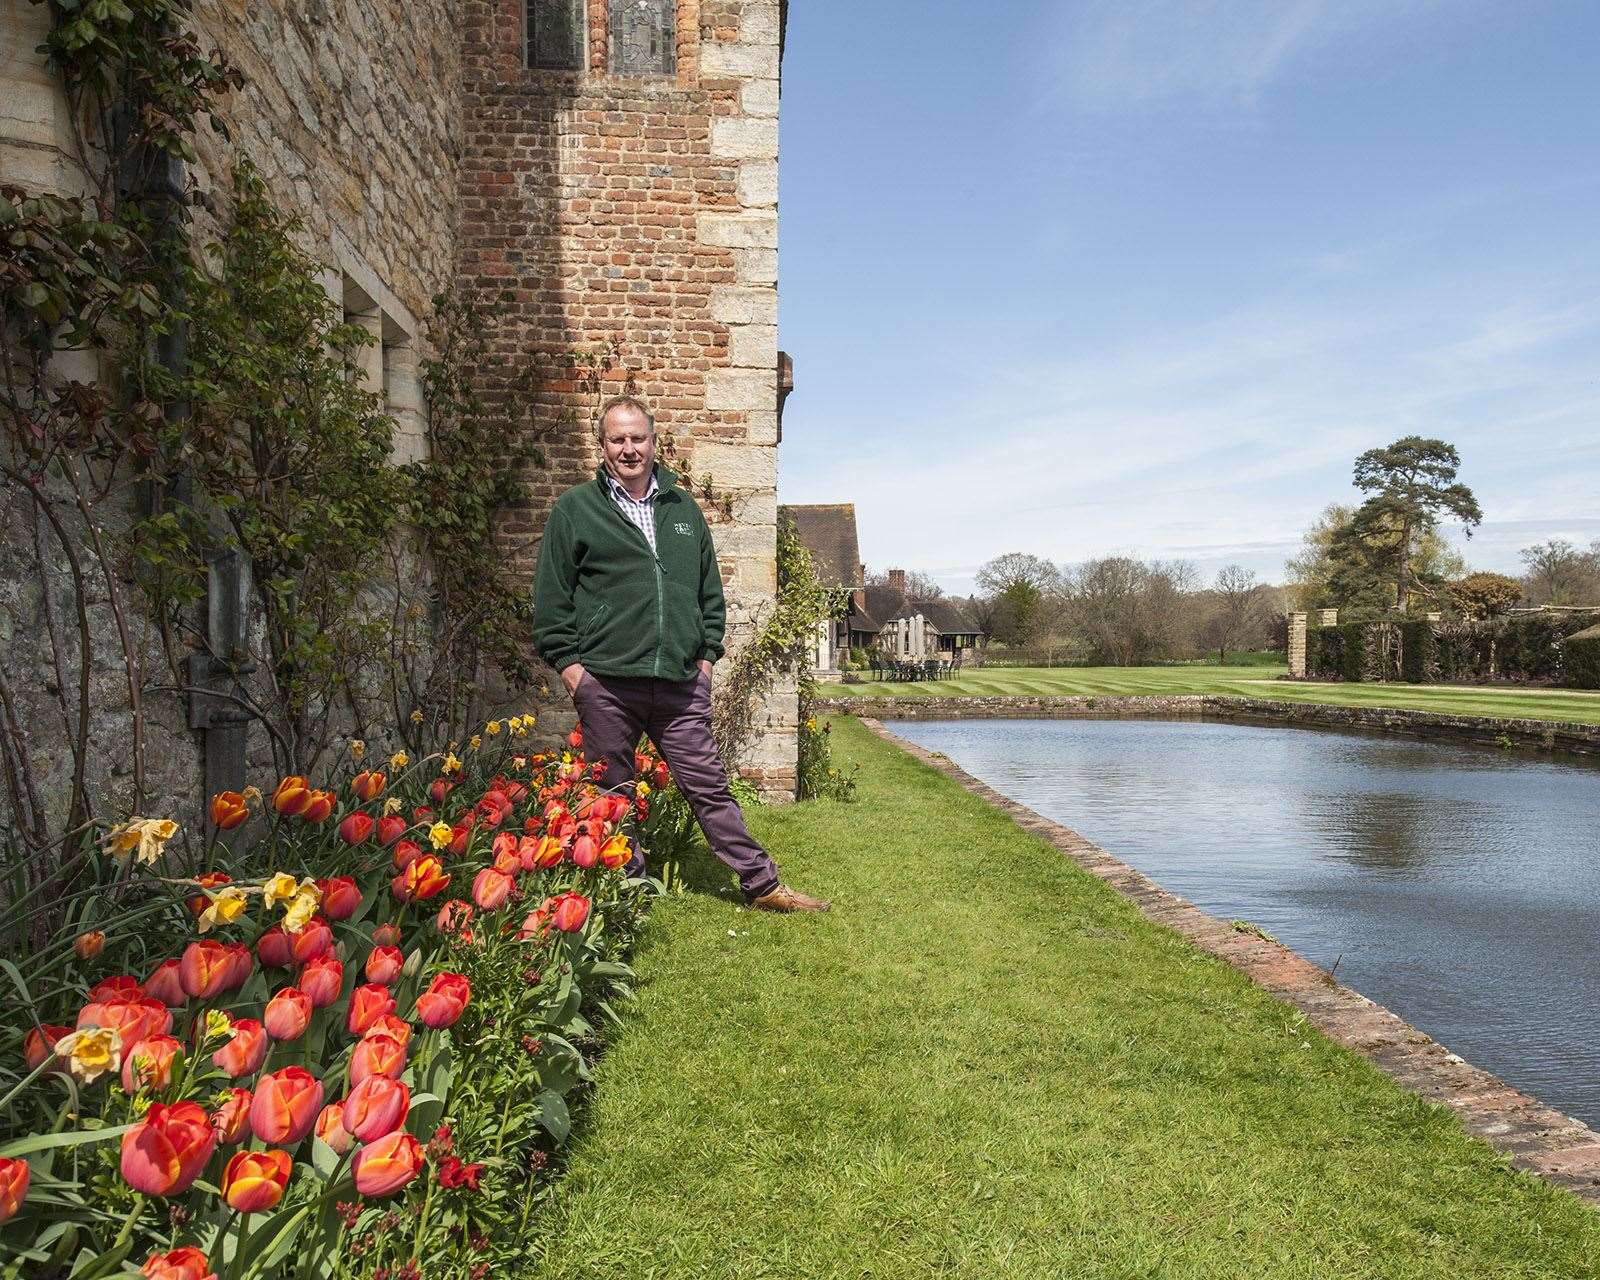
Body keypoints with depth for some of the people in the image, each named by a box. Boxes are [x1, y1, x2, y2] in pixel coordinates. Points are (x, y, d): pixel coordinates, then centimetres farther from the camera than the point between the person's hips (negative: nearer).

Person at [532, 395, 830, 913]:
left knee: (709, 784, 7)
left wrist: (707, 654, 12)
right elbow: (552, 596, 3)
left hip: (680, 682, 2)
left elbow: (710, 589, 20)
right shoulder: (575, 509, 5)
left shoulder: (684, 509, 15)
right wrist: (567, 661, -4)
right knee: (611, 794, 7)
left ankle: (762, 885, 14)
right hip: (605, 682, -2)